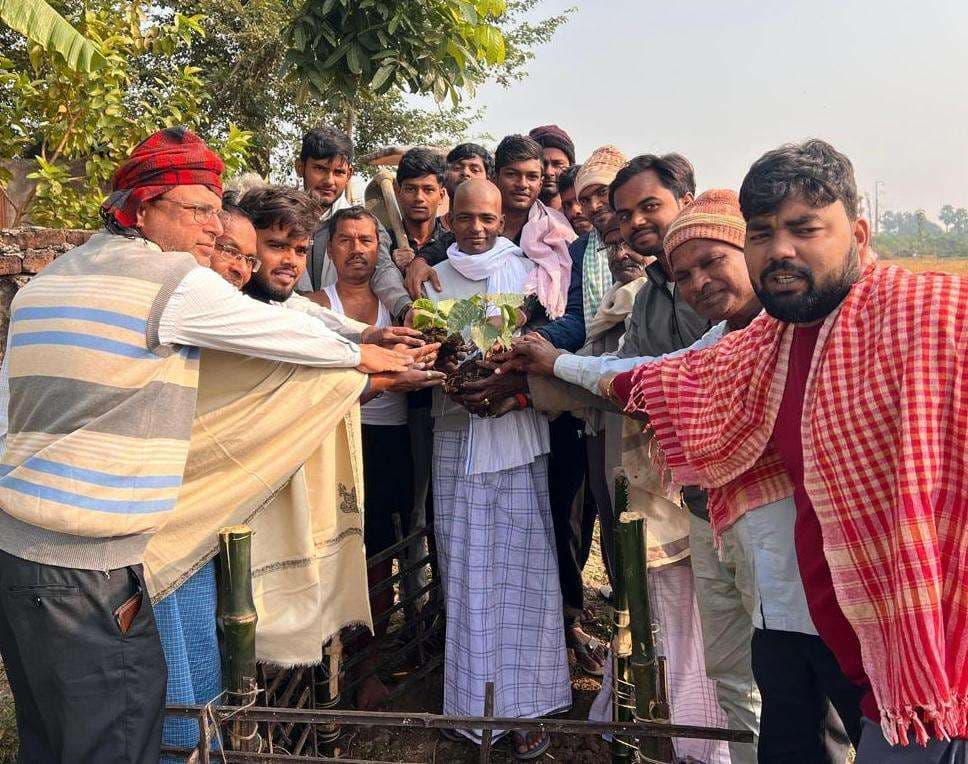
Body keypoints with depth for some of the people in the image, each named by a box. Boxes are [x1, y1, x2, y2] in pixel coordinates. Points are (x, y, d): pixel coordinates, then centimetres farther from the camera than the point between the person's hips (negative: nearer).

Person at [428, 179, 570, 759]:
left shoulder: (525, 273, 7)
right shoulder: (435, 280, 12)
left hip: (518, 434, -2)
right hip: (457, 434, 2)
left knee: (521, 564, -4)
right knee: (465, 566, 2)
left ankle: (527, 701, 3)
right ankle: (474, 699, 12)